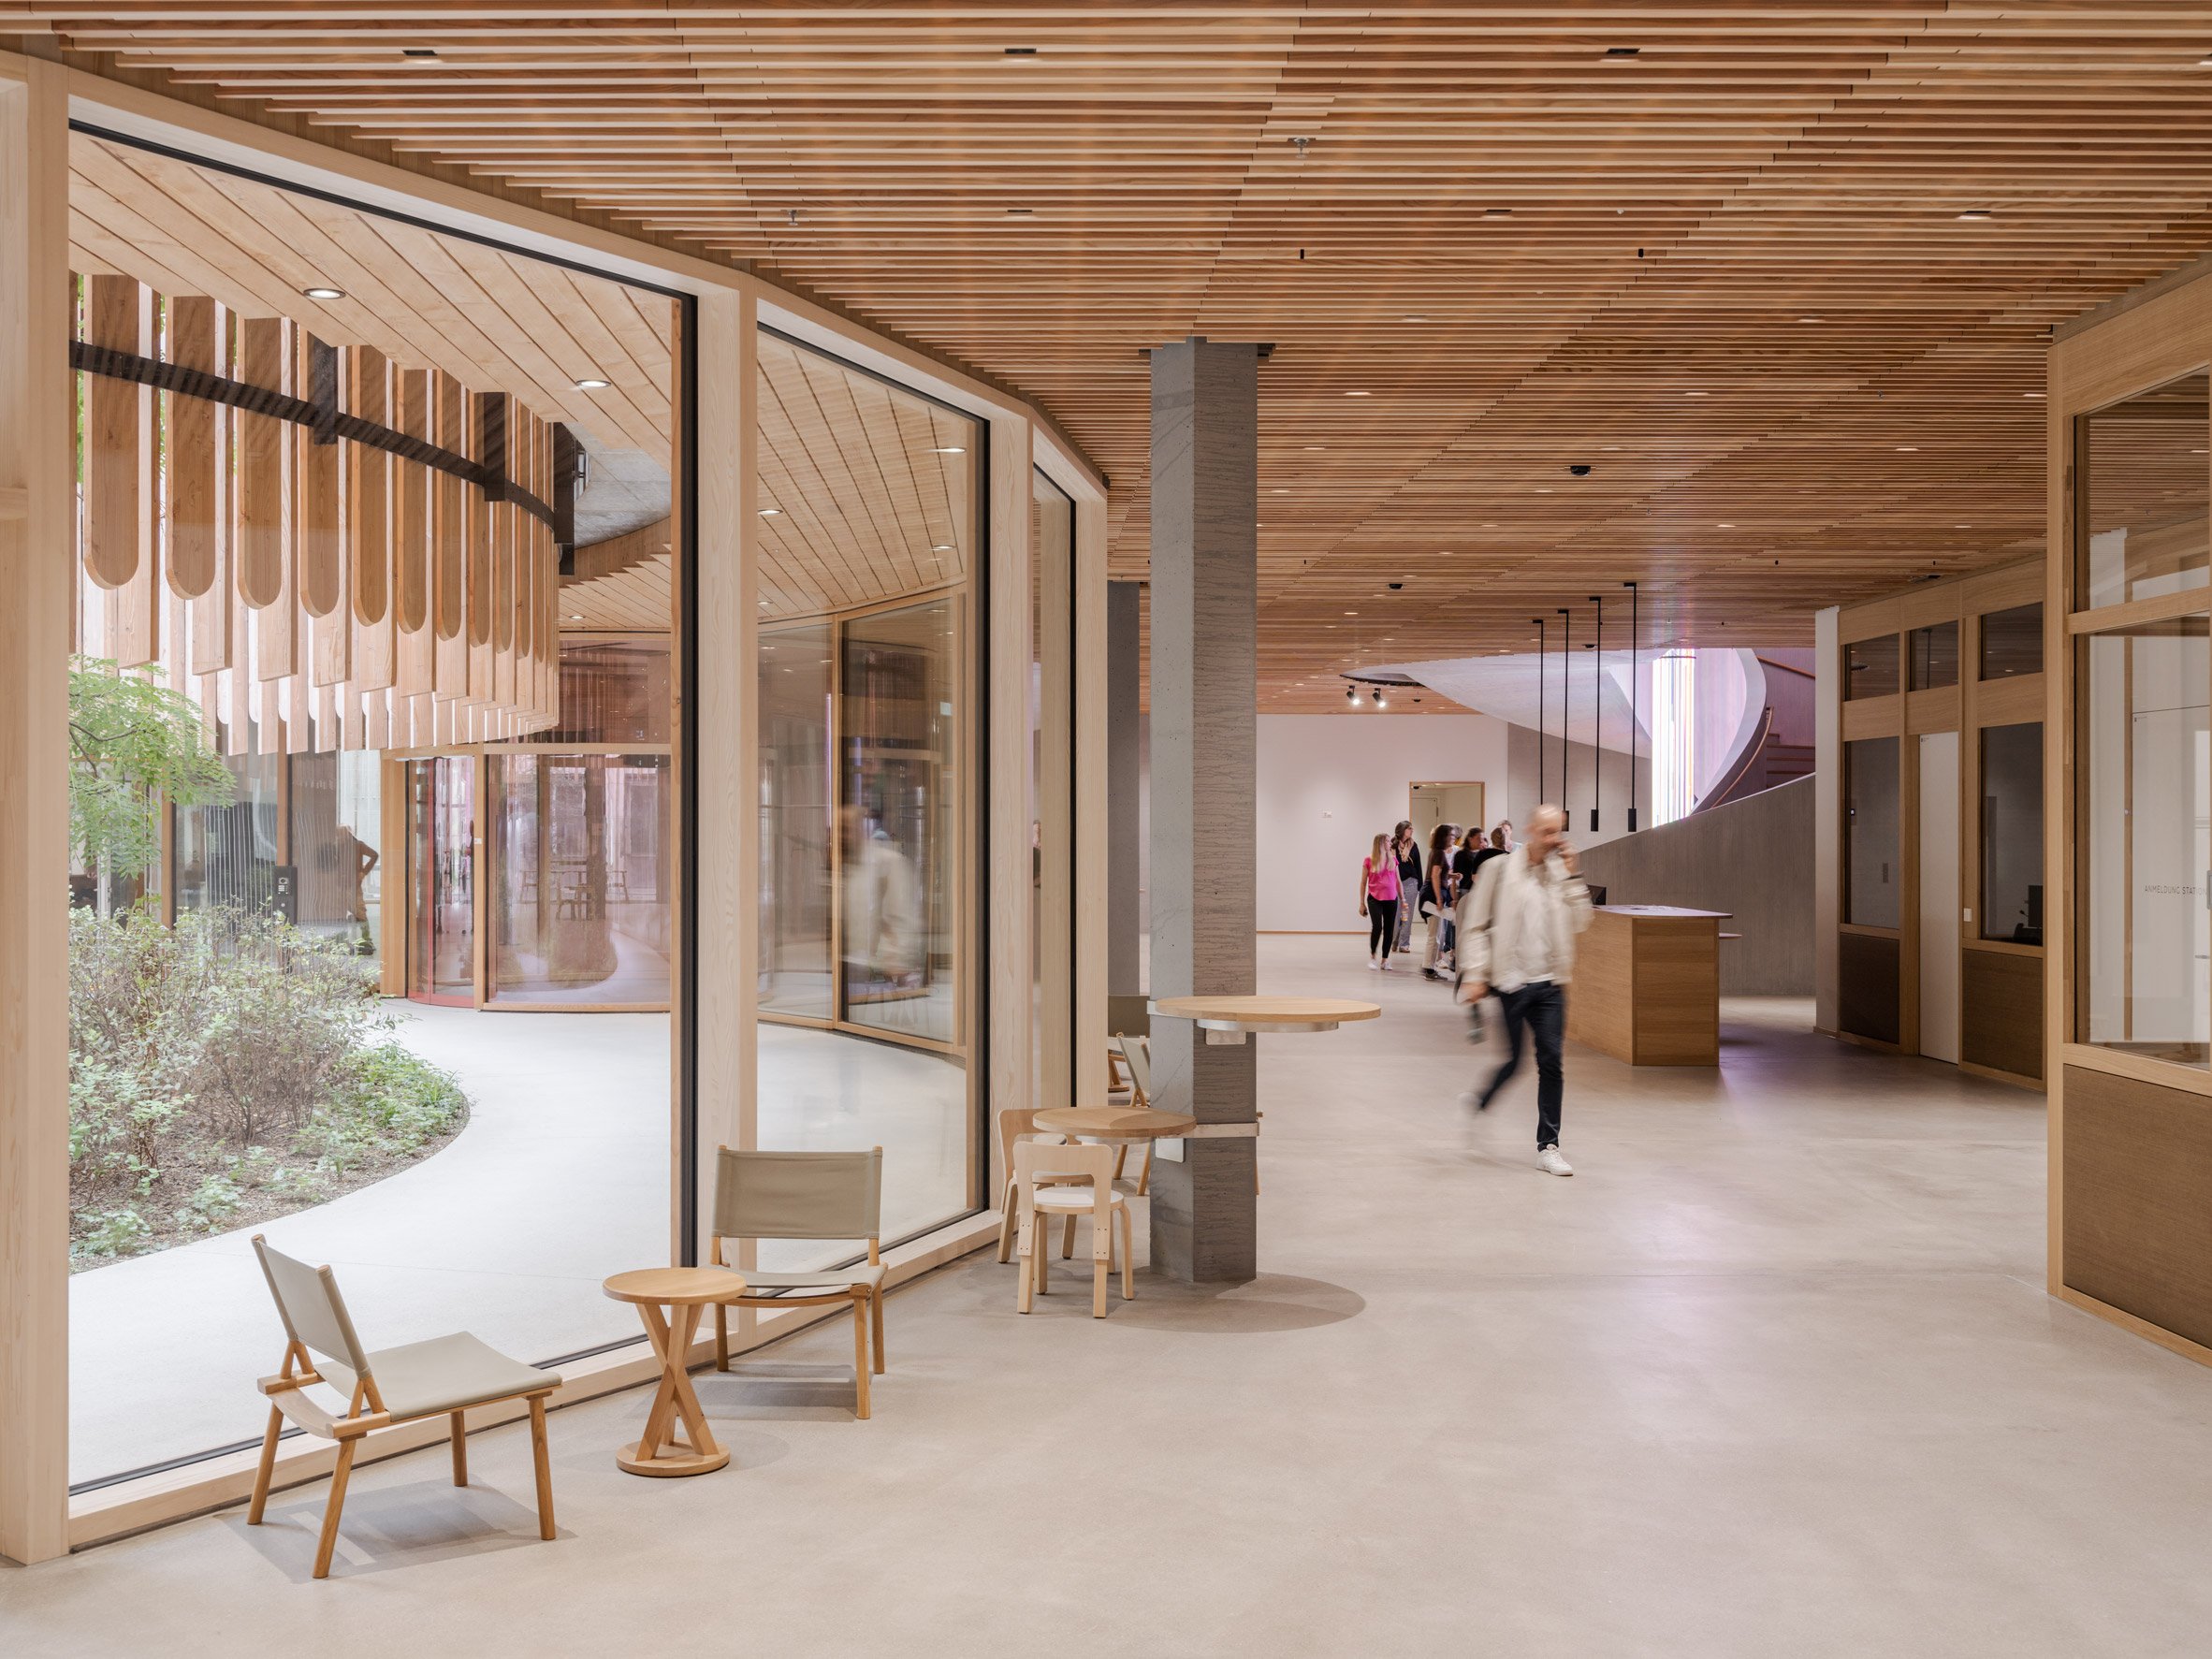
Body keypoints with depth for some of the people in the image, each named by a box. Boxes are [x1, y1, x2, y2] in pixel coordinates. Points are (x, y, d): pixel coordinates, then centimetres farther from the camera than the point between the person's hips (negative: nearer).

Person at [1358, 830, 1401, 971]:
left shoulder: (1393, 860, 7)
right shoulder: (1369, 861, -1)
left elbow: (1398, 881, 14)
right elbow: (1363, 883, 4)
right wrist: (1362, 903, 3)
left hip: (1391, 899, 3)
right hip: (1375, 899, -3)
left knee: (1389, 930, 3)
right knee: (1377, 927, -18)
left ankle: (1384, 960, 14)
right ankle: (1372, 956, 2)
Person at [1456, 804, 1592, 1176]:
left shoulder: (1561, 872, 9)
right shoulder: (1500, 869, -4)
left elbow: (1579, 922, 2)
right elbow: (1475, 925, -4)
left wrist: (1573, 876, -3)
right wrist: (1475, 974, -10)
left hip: (1549, 983, 4)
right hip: (1510, 981, -4)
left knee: (1551, 1062, 0)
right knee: (1511, 1061, 2)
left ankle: (1548, 1146, 7)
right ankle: (1479, 1104, 33)